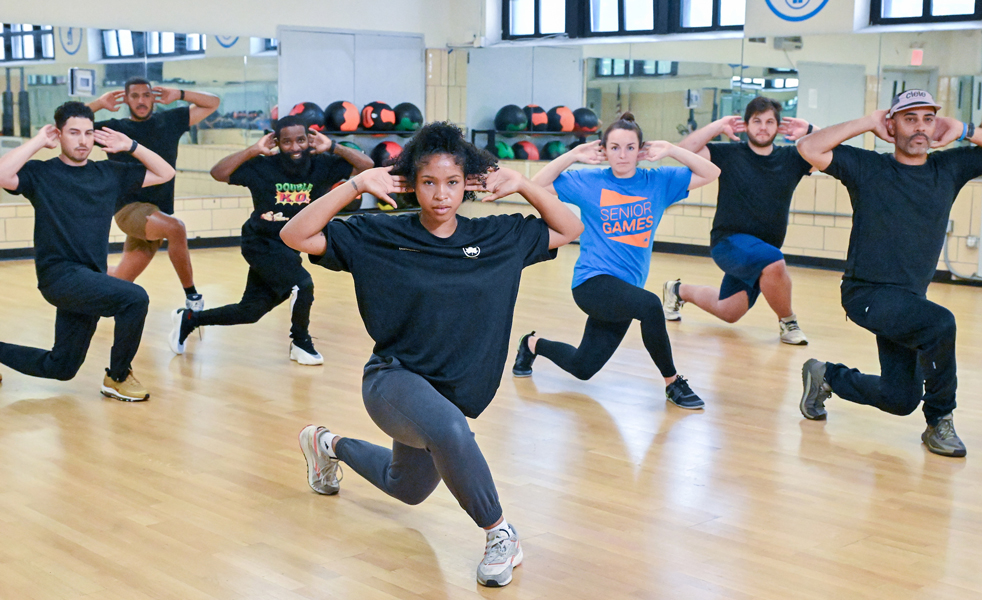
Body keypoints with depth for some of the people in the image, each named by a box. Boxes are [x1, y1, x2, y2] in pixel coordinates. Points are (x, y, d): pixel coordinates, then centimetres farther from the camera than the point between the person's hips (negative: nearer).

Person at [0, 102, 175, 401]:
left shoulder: (108, 173, 11)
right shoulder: (41, 174, -1)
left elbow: (165, 173, 15)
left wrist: (130, 146, 5)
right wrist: (38, 141, -13)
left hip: (90, 281, 6)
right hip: (59, 275, -6)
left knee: (60, 369, 13)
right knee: (134, 298, -28)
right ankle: (118, 378, -10)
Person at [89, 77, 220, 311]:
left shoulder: (170, 121, 10)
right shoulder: (114, 128, 4)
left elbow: (212, 103, 15)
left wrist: (179, 95, 3)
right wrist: (99, 104, -7)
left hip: (160, 211, 4)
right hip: (130, 209, -4)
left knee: (120, 280, 4)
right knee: (175, 228, -34)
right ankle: (192, 296, -20)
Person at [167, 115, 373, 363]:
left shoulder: (322, 166, -9)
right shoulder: (263, 167, -16)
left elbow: (366, 165, -12)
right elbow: (218, 173, -21)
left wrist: (332, 147, -19)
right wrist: (253, 150, -24)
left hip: (290, 249, 5)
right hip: (262, 244, -5)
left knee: (250, 311, 12)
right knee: (302, 284, -25)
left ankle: (189, 319, 34)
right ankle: (301, 343, 2)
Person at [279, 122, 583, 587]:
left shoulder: (497, 237, -3)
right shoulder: (383, 236, -11)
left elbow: (569, 229, 3)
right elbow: (296, 236, -15)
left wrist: (521, 185, -10)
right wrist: (357, 186, -22)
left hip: (453, 389, 5)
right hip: (394, 379, -5)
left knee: (407, 488, 28)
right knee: (448, 428, -40)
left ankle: (331, 445, 54)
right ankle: (499, 534, -17)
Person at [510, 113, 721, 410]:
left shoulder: (658, 182, 4)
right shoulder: (589, 182, 0)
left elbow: (710, 172, 2)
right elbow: (538, 184, 0)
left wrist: (670, 150, -5)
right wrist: (574, 155, -7)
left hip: (625, 290, 4)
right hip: (592, 283, -4)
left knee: (582, 369, 11)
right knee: (649, 305, -35)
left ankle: (534, 344, 41)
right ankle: (672, 382, -15)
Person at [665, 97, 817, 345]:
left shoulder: (791, 159, 4)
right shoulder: (728, 154, -4)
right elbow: (684, 151, -15)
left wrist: (809, 129, -9)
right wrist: (718, 126, -16)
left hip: (765, 248, 5)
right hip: (728, 241, -5)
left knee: (729, 313, 9)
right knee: (773, 263, -35)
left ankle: (680, 291, 36)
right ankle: (787, 322, -10)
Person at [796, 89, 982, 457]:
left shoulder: (949, 168, 6)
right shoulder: (868, 168, -3)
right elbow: (809, 148, -15)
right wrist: (868, 123, -10)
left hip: (909, 300, 5)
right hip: (866, 293, -5)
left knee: (900, 400, 4)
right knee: (940, 323, -31)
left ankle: (826, 376, 30)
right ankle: (939, 421, -11)